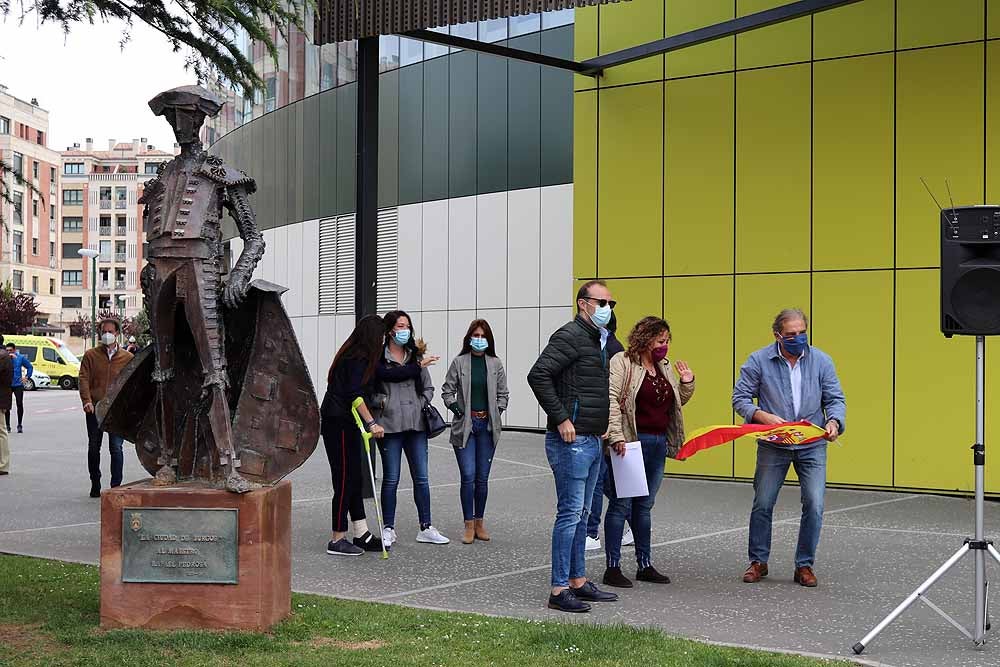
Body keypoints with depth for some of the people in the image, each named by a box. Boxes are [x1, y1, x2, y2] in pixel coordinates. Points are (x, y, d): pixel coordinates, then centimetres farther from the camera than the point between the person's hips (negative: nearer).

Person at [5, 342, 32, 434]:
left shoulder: (21, 357, 3)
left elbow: (30, 367, 12)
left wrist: (27, 377, 2)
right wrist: (9, 358, -22)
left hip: (18, 385, 0)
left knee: (20, 404, 0)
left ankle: (19, 425, 12)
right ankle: (7, 426, 12)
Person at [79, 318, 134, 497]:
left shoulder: (127, 358, 6)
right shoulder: (90, 355, 7)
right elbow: (84, 379, 1)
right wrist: (87, 401, -13)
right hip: (95, 408, 2)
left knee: (116, 448, -7)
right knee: (93, 448, 9)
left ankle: (116, 486, -2)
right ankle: (95, 485, 22)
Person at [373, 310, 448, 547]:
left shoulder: (416, 356, 11)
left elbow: (428, 388, 17)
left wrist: (420, 404, 1)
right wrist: (383, 401, -15)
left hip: (416, 424, 4)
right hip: (389, 425, -4)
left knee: (421, 478, 7)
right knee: (391, 479, 2)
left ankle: (426, 528, 15)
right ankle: (388, 529, 13)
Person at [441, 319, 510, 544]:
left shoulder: (495, 364, 6)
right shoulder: (459, 362, 0)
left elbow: (503, 394, 12)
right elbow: (447, 391, 4)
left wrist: (495, 413, 2)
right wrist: (456, 409, -6)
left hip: (487, 425, 2)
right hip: (465, 424, -2)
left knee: (482, 478, 7)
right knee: (468, 476, -9)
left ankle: (479, 522, 18)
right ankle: (469, 525, 0)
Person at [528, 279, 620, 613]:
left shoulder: (600, 341, 17)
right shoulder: (570, 336, -12)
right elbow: (538, 375, -23)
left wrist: (604, 429, 16)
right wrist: (561, 419, -21)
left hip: (592, 441, 10)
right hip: (571, 440, -10)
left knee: (582, 514, 15)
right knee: (570, 513, -7)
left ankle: (578, 582, 23)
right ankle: (559, 590, -3)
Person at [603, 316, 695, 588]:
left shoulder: (665, 367, 15)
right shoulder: (622, 362, -8)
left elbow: (677, 402, 26)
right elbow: (611, 399, -16)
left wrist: (687, 383, 7)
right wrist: (616, 436, -23)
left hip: (658, 444, 7)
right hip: (631, 443, -7)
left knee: (644, 505, 14)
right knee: (622, 504, -3)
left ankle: (645, 565, 20)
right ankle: (613, 568, 2)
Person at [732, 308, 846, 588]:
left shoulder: (821, 361, -1)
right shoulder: (759, 361, -6)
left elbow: (835, 399, 2)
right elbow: (740, 397, -4)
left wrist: (834, 421, -19)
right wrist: (764, 417, -20)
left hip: (812, 447, 1)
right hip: (773, 446, -1)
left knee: (814, 506, -4)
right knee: (762, 504, 5)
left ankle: (804, 565, 11)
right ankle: (758, 562, 22)